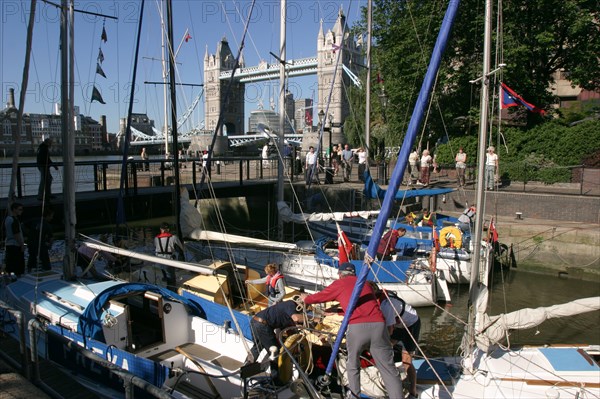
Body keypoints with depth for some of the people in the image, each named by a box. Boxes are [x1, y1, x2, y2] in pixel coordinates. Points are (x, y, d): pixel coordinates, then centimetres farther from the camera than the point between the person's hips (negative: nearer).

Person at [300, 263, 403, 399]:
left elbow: (318, 297, 30)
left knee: (353, 366, 20)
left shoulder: (339, 284, 19)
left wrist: (305, 298, 51)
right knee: (388, 369, 6)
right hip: (378, 325, 3)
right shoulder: (365, 284, 30)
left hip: (357, 327, -2)